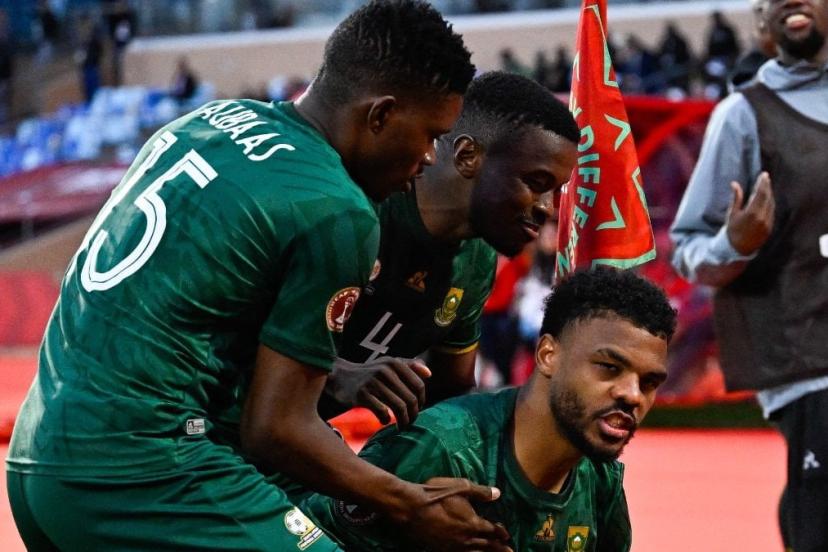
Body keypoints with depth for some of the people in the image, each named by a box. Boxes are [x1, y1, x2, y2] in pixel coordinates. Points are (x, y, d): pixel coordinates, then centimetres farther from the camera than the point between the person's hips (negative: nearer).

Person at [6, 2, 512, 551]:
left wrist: (336, 375, 24)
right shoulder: (337, 213, -11)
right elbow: (276, 428, -9)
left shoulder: (214, 117, 12)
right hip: (138, 473, -9)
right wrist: (410, 506, 3)